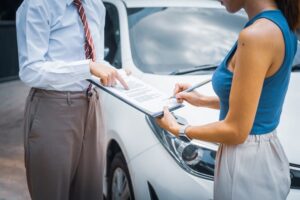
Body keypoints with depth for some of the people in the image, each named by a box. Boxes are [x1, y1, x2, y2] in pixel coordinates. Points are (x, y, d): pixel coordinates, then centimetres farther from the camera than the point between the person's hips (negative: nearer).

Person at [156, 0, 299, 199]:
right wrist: (204, 100, 15)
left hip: (247, 163, -8)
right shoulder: (280, 25, 3)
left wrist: (178, 129, -7)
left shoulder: (256, 35, -24)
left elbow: (236, 131, -20)